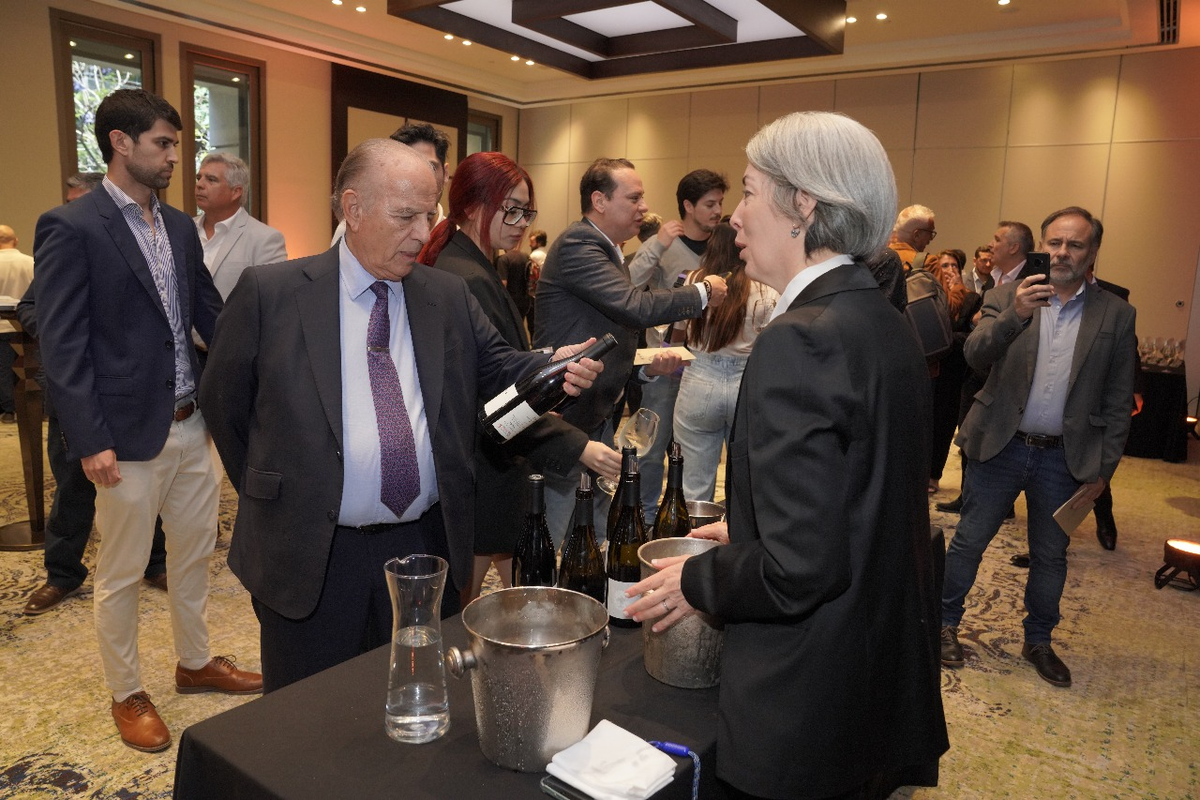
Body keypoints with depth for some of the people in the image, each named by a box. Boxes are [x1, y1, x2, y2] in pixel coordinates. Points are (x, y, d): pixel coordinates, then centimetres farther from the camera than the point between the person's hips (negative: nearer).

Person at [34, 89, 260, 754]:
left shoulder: (181, 226, 10)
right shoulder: (70, 227, -10)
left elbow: (211, 313, 13)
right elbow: (61, 345, -13)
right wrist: (90, 442, -17)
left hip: (192, 424, 7)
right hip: (130, 434, -6)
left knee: (194, 555, 19)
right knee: (120, 575, 10)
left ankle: (195, 663, 38)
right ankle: (126, 694, 29)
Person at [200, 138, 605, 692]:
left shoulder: (449, 297, 5)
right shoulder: (270, 293, -5)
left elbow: (496, 369, 4)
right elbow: (222, 399, 3)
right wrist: (267, 493, 5)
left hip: (428, 547, 3)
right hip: (309, 557, -2)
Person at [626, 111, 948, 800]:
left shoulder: (802, 338, -25)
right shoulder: (889, 326, 2)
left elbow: (798, 568, -27)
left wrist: (697, 582, -10)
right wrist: (745, 531, 15)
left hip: (810, 710, -8)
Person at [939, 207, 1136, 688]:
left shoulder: (1116, 314, 2)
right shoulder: (1007, 297, 0)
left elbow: (1118, 402, 3)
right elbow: (975, 356, -16)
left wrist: (1104, 470, 0)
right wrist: (1014, 315, -33)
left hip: (1065, 457, 1)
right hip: (1001, 446, -1)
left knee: (1050, 556, 14)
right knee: (968, 541, 8)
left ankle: (1038, 641, 34)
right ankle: (946, 624, 27)